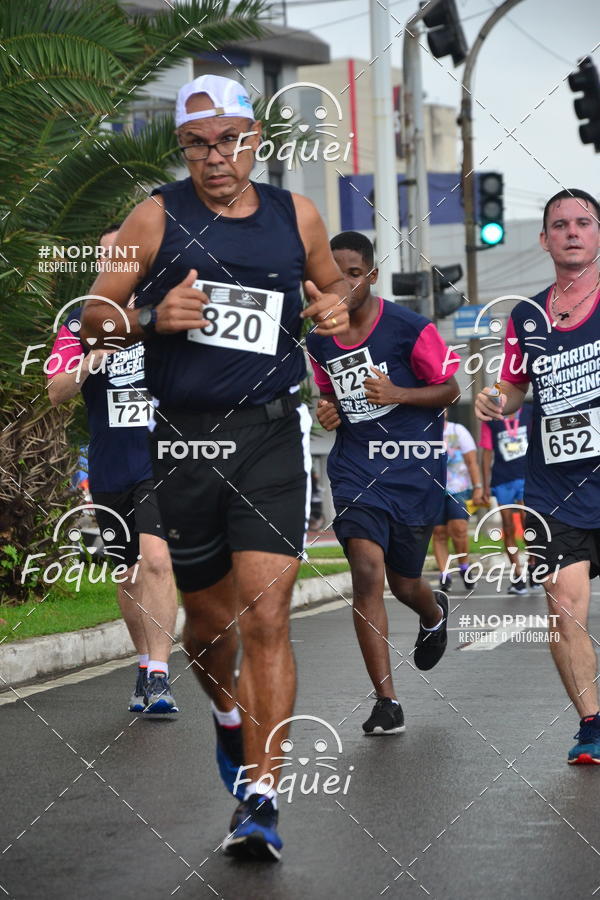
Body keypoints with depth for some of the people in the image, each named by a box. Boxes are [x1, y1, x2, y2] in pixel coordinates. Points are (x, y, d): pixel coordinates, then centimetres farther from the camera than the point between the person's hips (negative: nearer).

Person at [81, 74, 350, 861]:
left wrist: (338, 308, 1)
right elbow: (93, 317, 3)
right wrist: (151, 316, -17)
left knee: (265, 617, -12)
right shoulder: (158, 217, 1)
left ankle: (259, 797, -10)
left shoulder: (295, 216, 7)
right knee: (207, 616, 12)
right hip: (184, 438, 0)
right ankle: (229, 713, 46)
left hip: (271, 436, 0)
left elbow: (331, 282, 24)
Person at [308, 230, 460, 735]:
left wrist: (398, 394, -18)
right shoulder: (320, 342, 5)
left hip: (415, 469, -2)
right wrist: (327, 412, -1)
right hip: (356, 468, 2)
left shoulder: (410, 328, -9)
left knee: (404, 583, 10)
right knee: (367, 570, -17)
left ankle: (435, 613, 52)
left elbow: (449, 389, -2)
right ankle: (386, 702, -13)